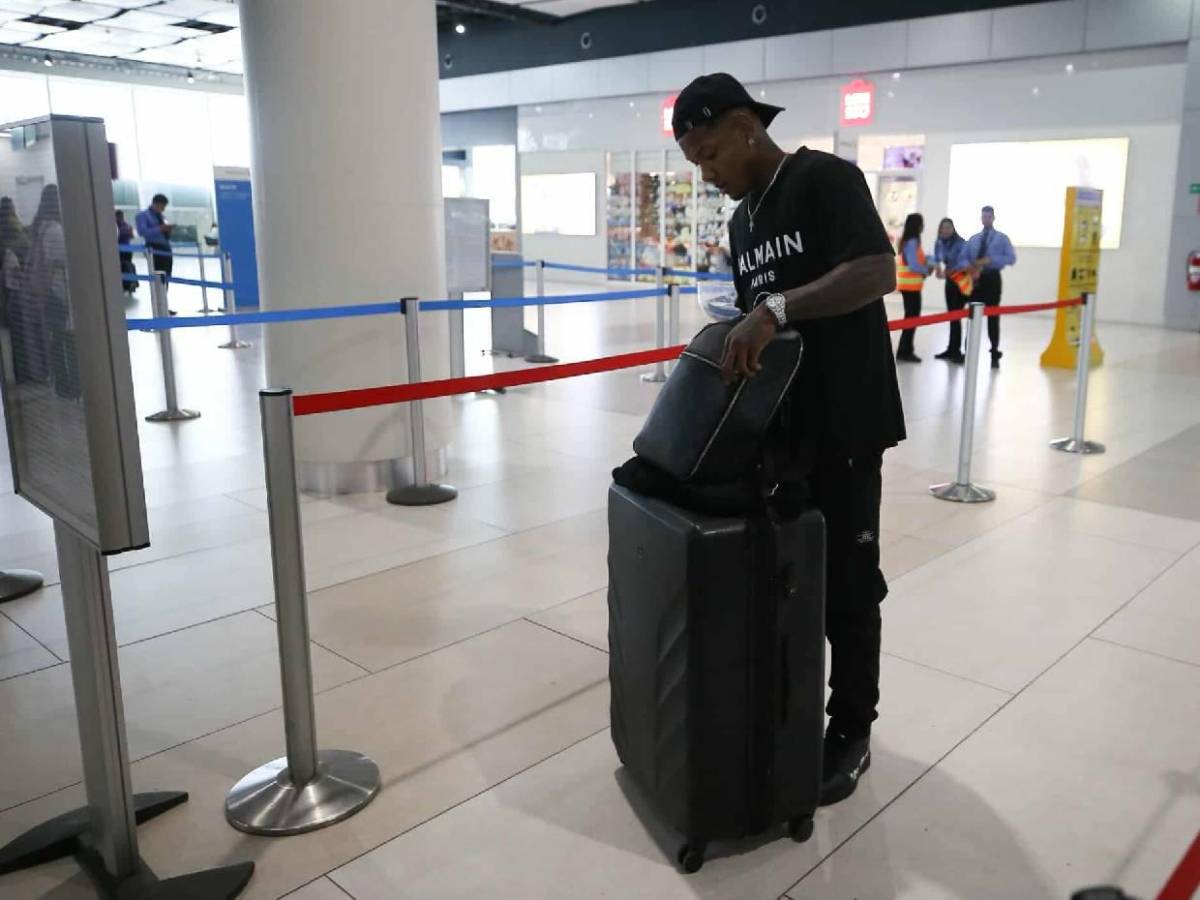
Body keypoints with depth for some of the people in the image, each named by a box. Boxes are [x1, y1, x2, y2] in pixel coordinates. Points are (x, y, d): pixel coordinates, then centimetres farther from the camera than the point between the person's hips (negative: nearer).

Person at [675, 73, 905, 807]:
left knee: (846, 583, 3)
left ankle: (851, 731, 18)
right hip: (774, 426, 7)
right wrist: (733, 346, 4)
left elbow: (879, 271, -24)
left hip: (842, 425, -7)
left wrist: (776, 308, -32)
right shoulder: (741, 221, 15)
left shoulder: (826, 179, -9)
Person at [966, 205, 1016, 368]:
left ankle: (995, 355, 7)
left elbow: (1011, 258, -8)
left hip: (992, 278, -3)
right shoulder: (973, 239, 15)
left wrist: (990, 259, -19)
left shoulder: (1002, 238, 4)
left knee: (993, 317, 1)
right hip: (975, 279, 3)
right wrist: (970, 267, -13)